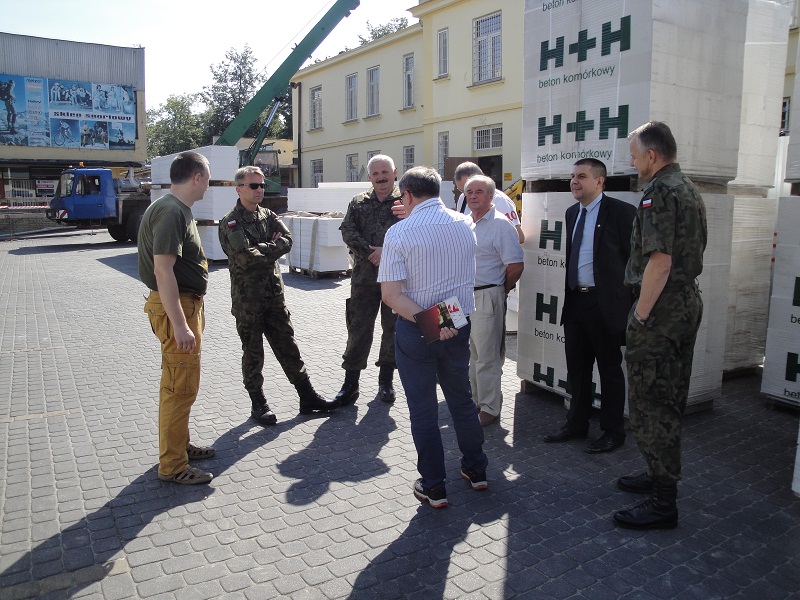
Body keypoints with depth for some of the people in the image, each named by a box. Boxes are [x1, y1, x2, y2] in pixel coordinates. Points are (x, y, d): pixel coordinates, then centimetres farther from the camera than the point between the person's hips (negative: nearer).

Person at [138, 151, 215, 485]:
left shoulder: (177, 209, 14)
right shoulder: (171, 212, -19)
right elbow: (162, 271, -26)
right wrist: (180, 325, -28)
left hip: (185, 305, 11)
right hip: (175, 308, -11)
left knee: (180, 384, 20)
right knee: (181, 389, -3)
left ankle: (180, 445, 35)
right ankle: (172, 467, 7)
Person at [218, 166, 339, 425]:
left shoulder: (269, 216, 11)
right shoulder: (231, 222, -7)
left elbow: (287, 240, -4)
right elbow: (246, 256, -20)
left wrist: (262, 250, -14)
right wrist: (272, 249, -8)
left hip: (274, 293, 5)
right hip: (247, 297, -5)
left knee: (288, 347, 10)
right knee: (253, 352, 7)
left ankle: (308, 398, 16)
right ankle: (258, 405, 20)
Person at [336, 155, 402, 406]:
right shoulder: (358, 203, 9)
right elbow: (348, 232, -2)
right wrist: (371, 253, -13)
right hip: (364, 276, 1)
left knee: (393, 328, 9)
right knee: (358, 328, 3)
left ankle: (386, 379, 24)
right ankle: (350, 381, 12)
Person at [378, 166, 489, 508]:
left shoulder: (399, 232, -13)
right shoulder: (465, 224, 0)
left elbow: (391, 295, -20)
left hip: (414, 330, -4)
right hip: (459, 326, 5)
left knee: (423, 409, 8)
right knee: (462, 400, 21)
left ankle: (433, 487, 17)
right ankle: (476, 470, 34)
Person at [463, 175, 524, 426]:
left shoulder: (500, 224, -11)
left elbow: (516, 265, -13)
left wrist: (501, 291, -2)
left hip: (486, 298, -7)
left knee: (487, 356, 0)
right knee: (470, 352, 17)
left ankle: (489, 408, 11)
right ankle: (475, 399, 30)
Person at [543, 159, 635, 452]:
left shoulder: (620, 211, -10)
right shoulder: (572, 212, 12)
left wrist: (631, 303, -13)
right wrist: (568, 293, 14)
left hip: (605, 303, -7)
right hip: (575, 301, 7)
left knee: (610, 369, 6)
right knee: (576, 367, 16)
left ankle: (613, 431, 20)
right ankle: (577, 424, 31)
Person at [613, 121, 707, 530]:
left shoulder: (659, 193, -15)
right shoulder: (689, 190, 16)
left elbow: (660, 262, -23)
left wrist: (640, 315, -18)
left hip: (661, 310, -10)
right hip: (688, 303, 10)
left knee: (650, 404, -4)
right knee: (670, 401, 19)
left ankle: (662, 504, 4)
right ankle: (660, 476, 33)